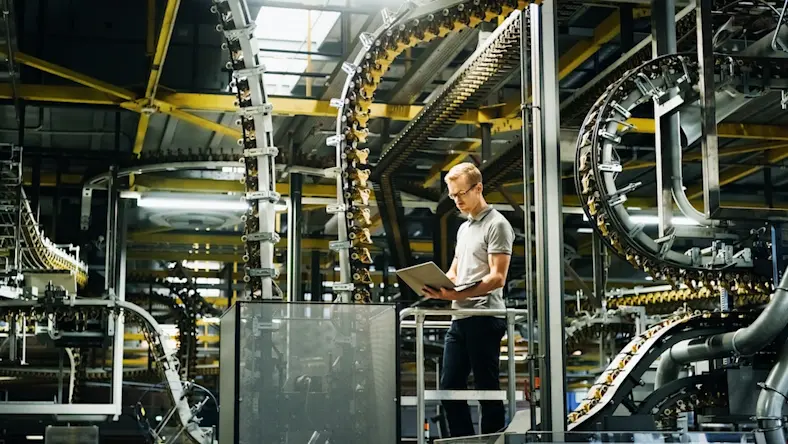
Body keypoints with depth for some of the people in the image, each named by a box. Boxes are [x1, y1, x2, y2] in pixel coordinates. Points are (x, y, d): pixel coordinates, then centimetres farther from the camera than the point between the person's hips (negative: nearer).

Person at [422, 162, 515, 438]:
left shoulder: (496, 225, -6)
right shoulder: (464, 227, 21)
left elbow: (498, 278, -14)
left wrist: (459, 295, -24)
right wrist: (437, 288, 3)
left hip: (484, 318, -9)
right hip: (459, 318, 9)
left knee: (487, 389, -3)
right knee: (449, 388, 8)